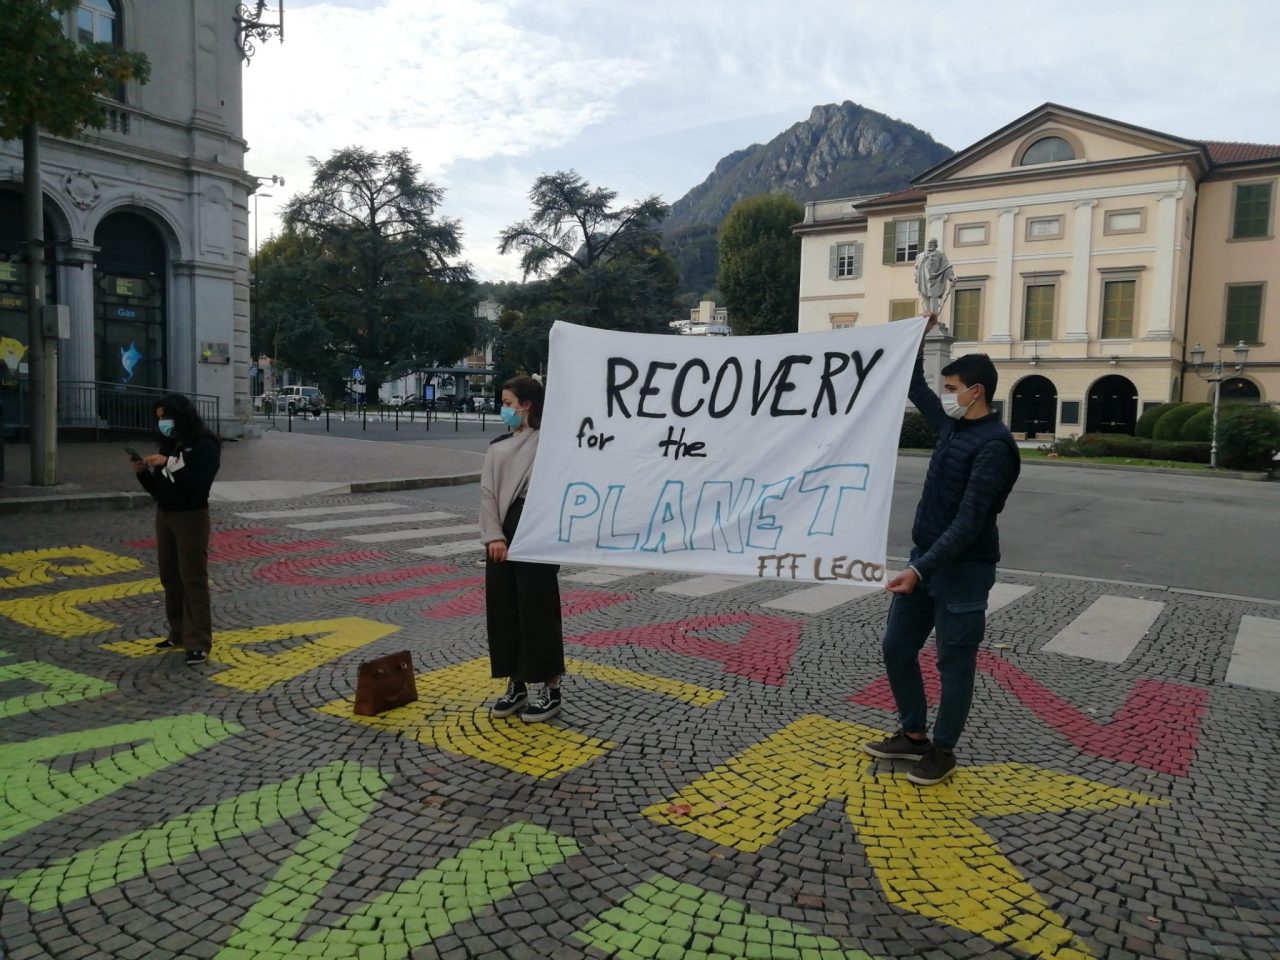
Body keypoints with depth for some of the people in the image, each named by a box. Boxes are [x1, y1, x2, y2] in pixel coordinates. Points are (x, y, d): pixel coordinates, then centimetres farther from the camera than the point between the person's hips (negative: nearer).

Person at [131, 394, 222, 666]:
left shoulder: (204, 445, -10)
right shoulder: (168, 444, 10)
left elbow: (200, 485, -22)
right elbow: (157, 490, 12)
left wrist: (170, 465, -26)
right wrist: (144, 472, -5)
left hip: (191, 518, -7)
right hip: (164, 516, 7)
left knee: (193, 580, -6)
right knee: (170, 578, 10)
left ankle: (198, 642, -4)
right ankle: (179, 634, 19)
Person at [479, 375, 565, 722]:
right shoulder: (498, 446, 12)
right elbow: (487, 493, 6)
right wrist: (494, 536, -6)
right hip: (501, 535, 7)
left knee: (538, 610, -1)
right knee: (502, 611, 10)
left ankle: (551, 691, 12)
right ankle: (515, 686, 24)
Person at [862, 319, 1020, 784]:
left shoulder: (994, 445, -19)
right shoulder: (952, 423, 7)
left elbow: (969, 522, -24)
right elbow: (916, 389, 25)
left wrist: (920, 570, -27)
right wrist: (920, 335, 16)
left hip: (962, 569, -9)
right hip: (925, 556, 9)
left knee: (955, 663, 5)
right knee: (897, 647, 12)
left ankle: (942, 752, 20)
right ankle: (913, 735, 27)